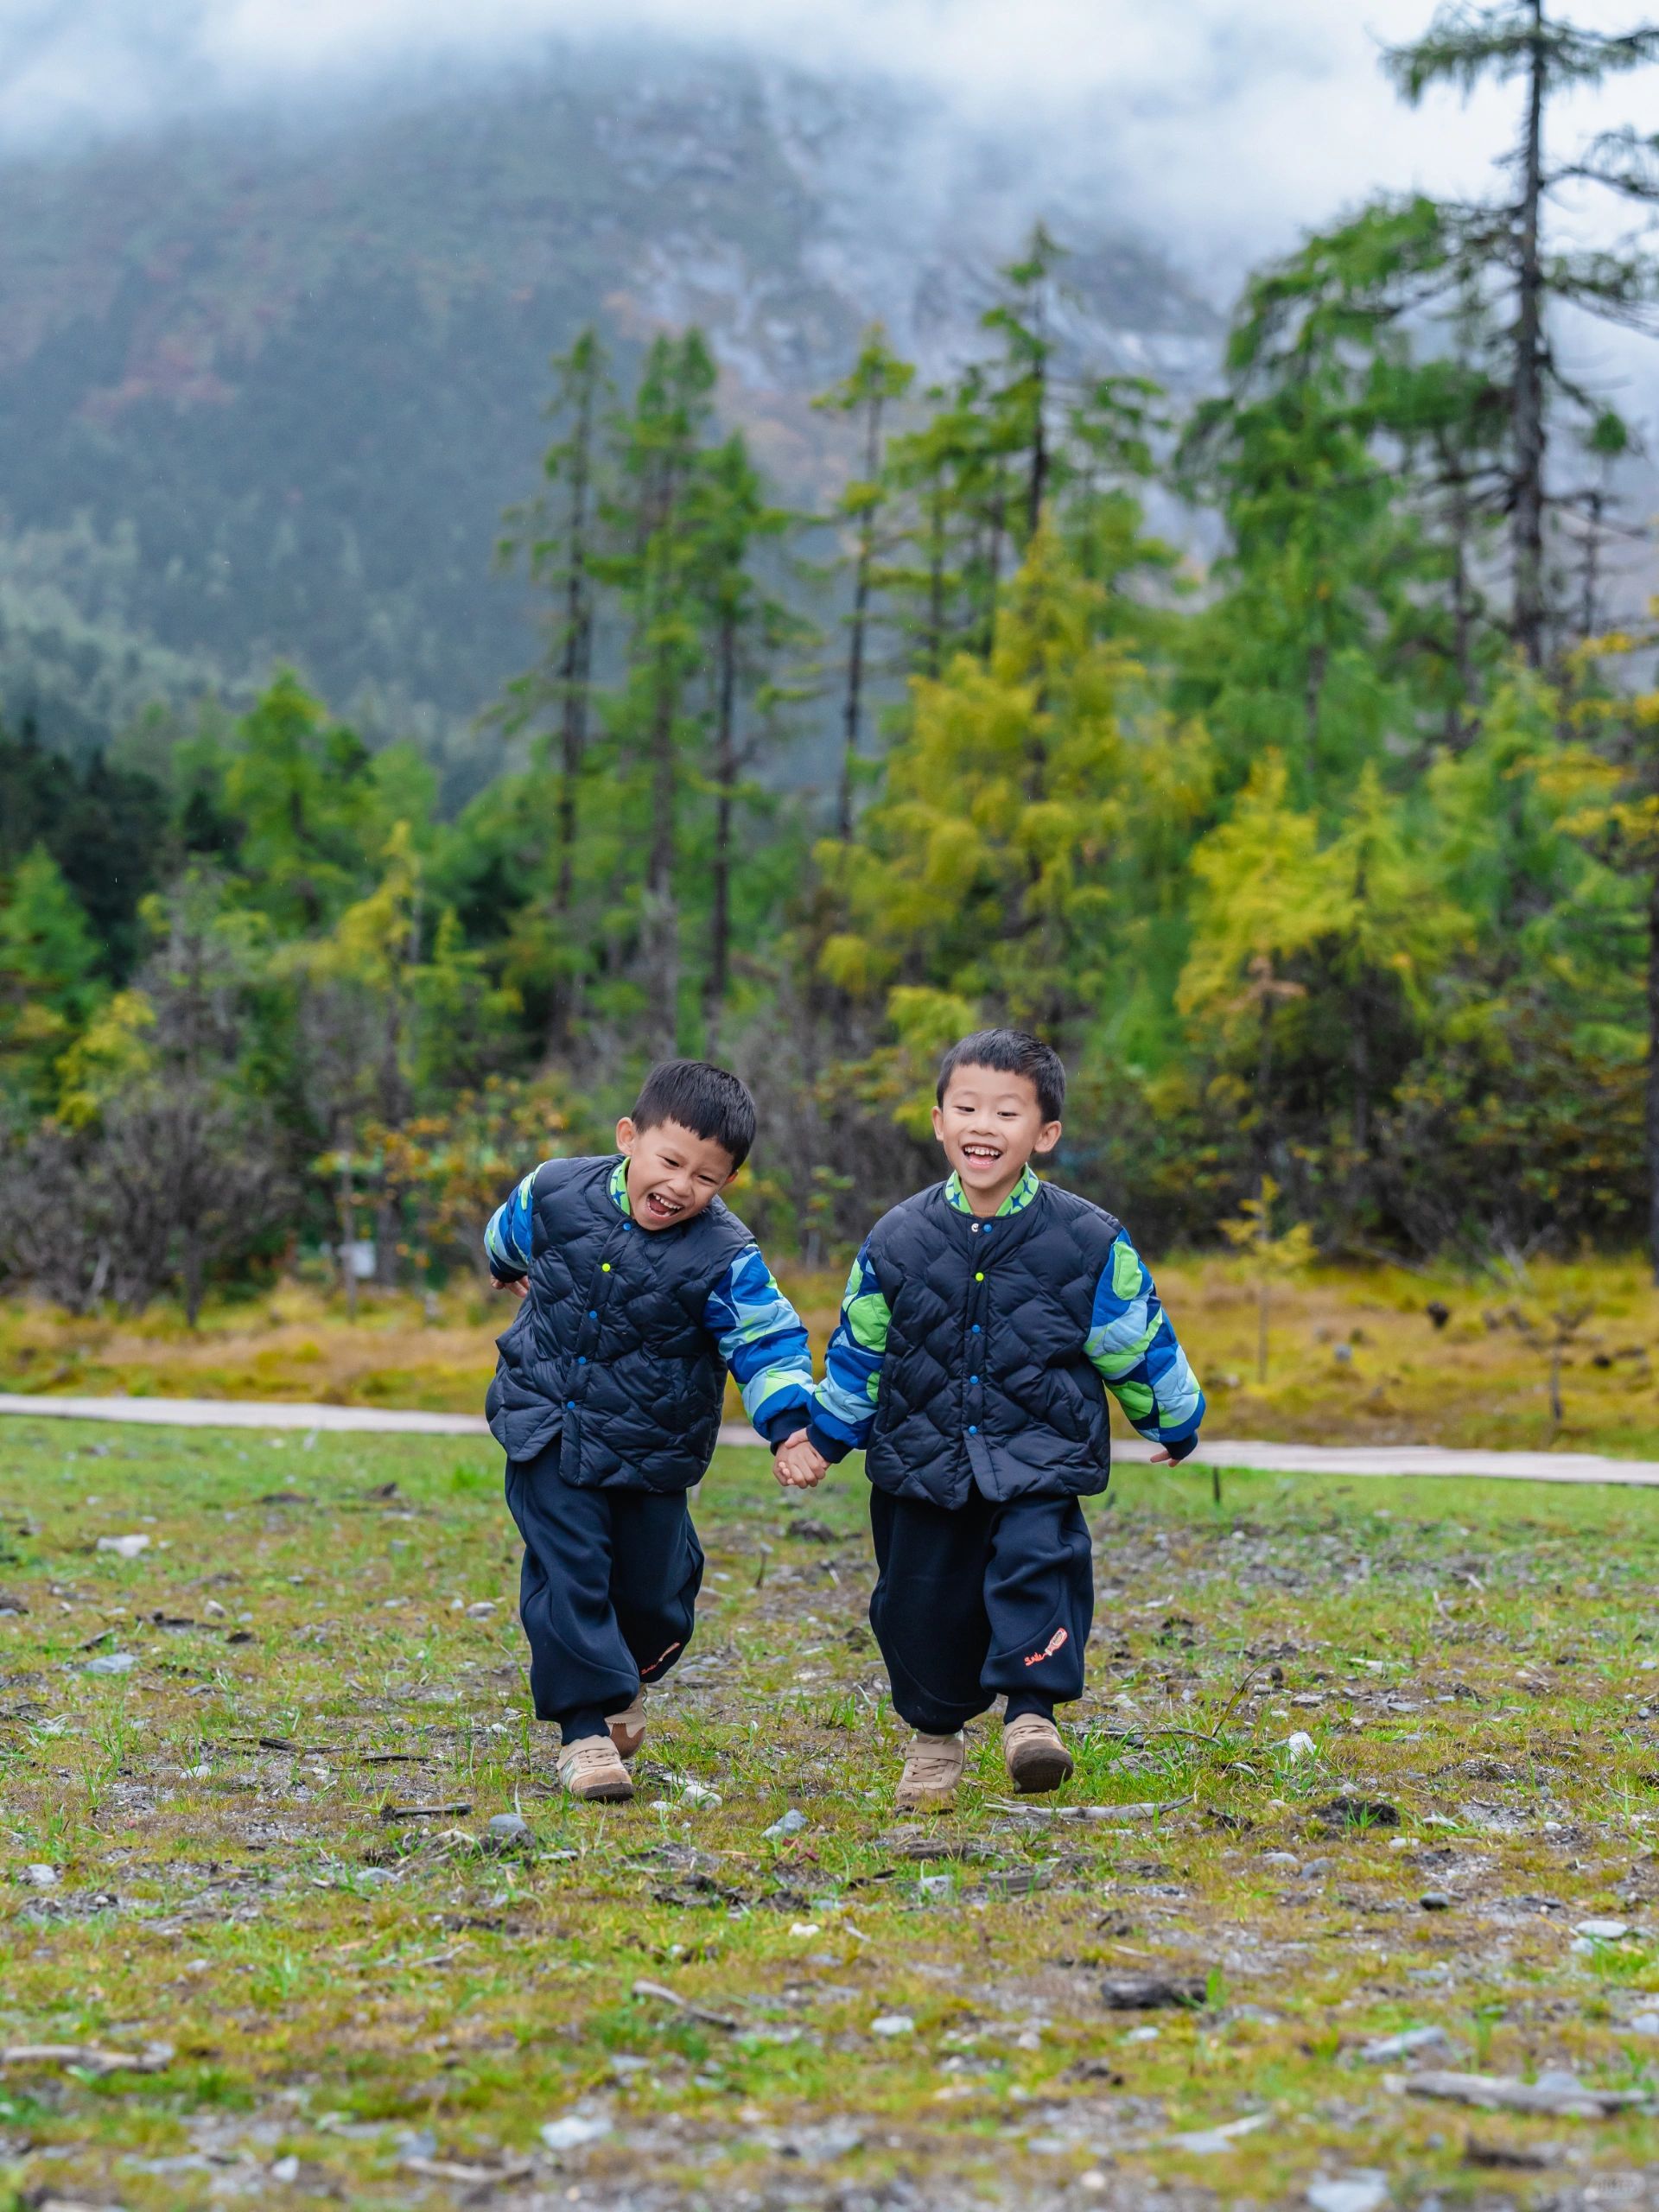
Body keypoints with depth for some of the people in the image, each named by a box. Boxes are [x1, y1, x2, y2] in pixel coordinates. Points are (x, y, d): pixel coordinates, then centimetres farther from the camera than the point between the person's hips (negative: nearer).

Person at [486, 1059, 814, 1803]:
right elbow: (509, 1235, 14)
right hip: (547, 1433, 0)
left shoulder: (725, 1258, -18)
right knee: (569, 1575, -11)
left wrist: (791, 1422, -33)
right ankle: (585, 1727, -3)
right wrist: (511, 1270, 35)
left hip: (647, 1453, 0)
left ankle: (621, 1685, 43)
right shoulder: (555, 1195, -10)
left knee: (654, 1593, 11)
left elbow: (768, 1344, -17)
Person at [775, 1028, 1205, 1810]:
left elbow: (1139, 1344, 8)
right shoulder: (898, 1240, 0)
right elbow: (859, 1350, 14)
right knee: (920, 1598, 6)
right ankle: (935, 1733, 28)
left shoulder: (1089, 1242, -5)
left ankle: (1031, 1709, -17)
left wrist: (1175, 1425, 18)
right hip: (922, 1459, 2)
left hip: (1039, 1457, -2)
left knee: (1035, 1560, -25)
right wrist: (822, 1435, 20)